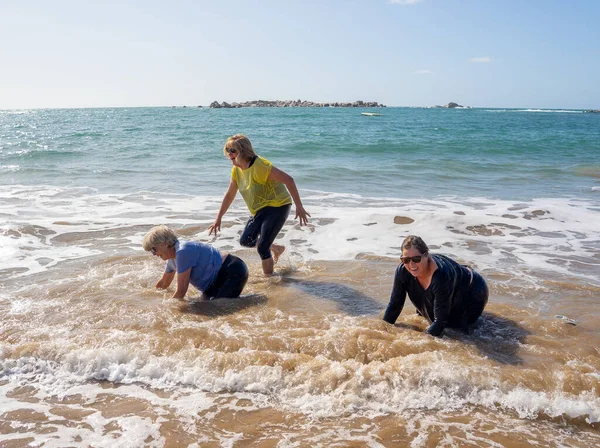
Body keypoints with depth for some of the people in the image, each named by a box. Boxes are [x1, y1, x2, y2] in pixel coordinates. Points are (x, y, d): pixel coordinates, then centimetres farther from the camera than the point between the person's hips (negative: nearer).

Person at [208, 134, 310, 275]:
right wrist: (218, 219, 12)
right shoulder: (236, 170, 3)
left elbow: (288, 180, -25)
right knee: (245, 240, 3)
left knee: (262, 247, -12)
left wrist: (299, 207, -25)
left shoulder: (260, 165, -23)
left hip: (277, 206, -8)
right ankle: (275, 248, 26)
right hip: (260, 210, 8)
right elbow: (229, 195, 13)